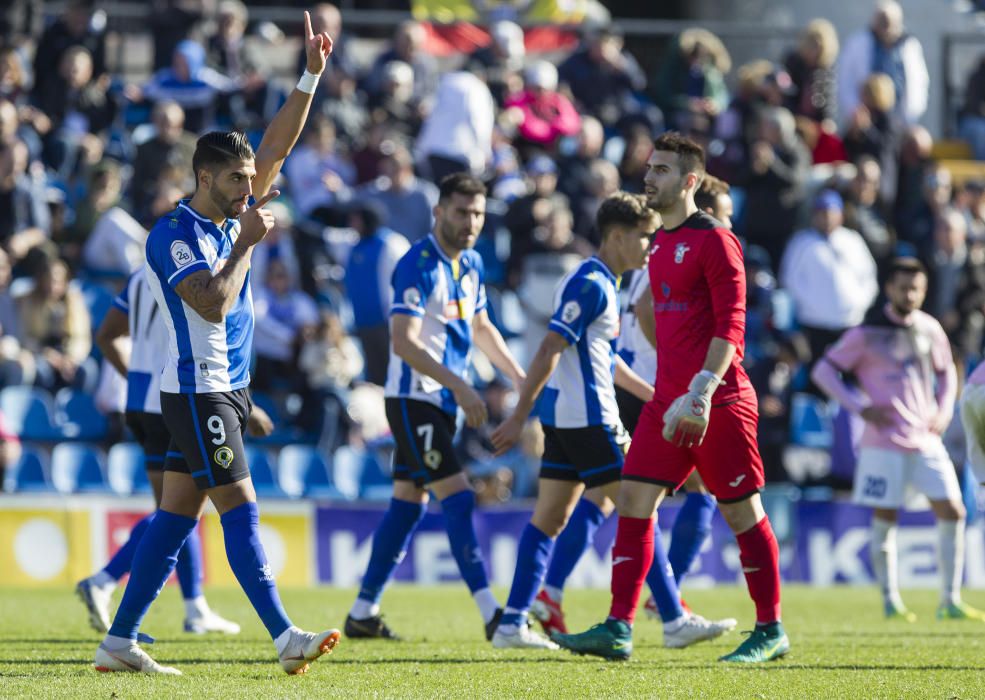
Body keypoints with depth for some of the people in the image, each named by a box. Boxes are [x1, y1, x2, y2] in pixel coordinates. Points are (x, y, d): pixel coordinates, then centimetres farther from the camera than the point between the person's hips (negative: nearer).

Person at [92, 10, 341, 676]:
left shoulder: (232, 219, 11)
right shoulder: (175, 235, -13)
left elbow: (277, 147, 11)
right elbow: (212, 302, -25)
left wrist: (312, 74, 5)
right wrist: (247, 244, -16)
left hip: (228, 390, 9)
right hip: (199, 391, -9)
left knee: (176, 516, 7)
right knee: (241, 512, -11)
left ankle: (120, 641, 8)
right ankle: (285, 638, -15)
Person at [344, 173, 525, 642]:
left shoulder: (471, 265, 11)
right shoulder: (418, 265, -16)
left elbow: (480, 329, 27)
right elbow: (403, 342, -23)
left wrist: (520, 378, 20)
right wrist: (458, 385, -28)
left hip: (441, 402, 9)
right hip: (413, 398, -9)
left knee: (408, 502, 10)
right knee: (457, 498, -15)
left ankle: (363, 613, 15)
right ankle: (491, 613, -19)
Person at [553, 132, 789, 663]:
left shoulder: (713, 241, -10)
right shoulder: (660, 244, 15)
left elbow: (730, 325, -16)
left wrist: (701, 392, -25)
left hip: (718, 401, -8)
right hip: (669, 400, 8)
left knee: (742, 511, 0)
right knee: (633, 501, -1)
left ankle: (771, 632, 9)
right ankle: (618, 630, -3)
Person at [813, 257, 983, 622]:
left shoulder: (930, 329, 8)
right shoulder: (868, 333, -5)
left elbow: (946, 371, 25)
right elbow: (824, 371, -2)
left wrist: (944, 410, 8)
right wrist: (860, 407, -10)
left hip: (926, 439, 4)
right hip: (885, 442, -4)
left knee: (952, 512, -3)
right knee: (885, 520, -2)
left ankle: (950, 600, 3)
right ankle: (891, 601, 9)